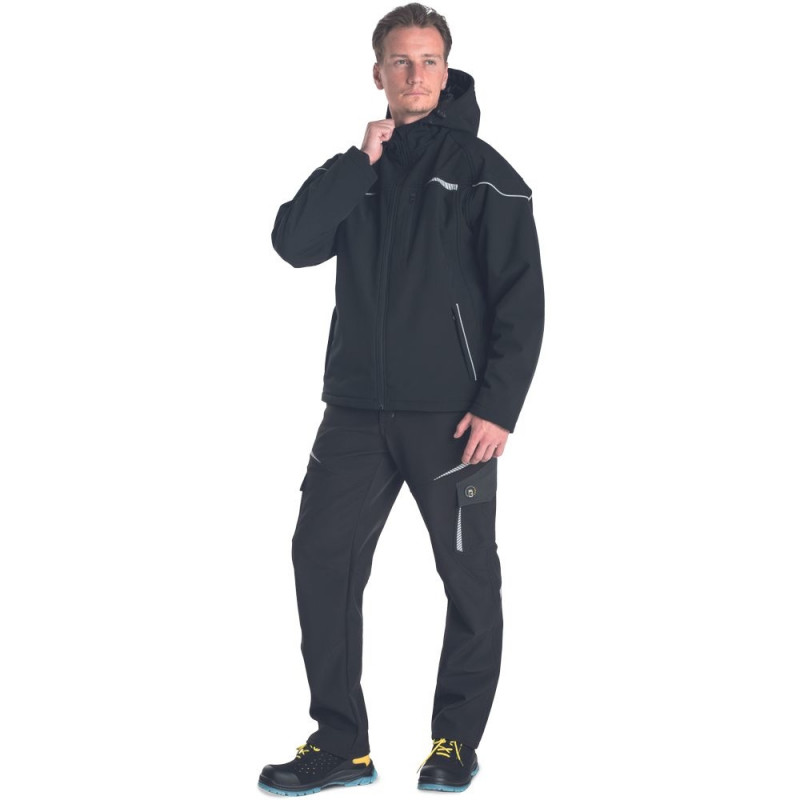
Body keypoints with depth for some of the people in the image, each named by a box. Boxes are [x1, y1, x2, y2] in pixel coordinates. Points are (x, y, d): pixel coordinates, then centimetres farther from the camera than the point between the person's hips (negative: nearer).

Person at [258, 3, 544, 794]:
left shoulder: (480, 170, -2)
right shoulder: (356, 170, 12)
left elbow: (522, 298, -6)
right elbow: (294, 243, -4)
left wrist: (498, 405, -14)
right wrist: (359, 162, -10)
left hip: (451, 415, -4)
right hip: (356, 409, 4)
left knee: (468, 574, 3)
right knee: (322, 556, 0)